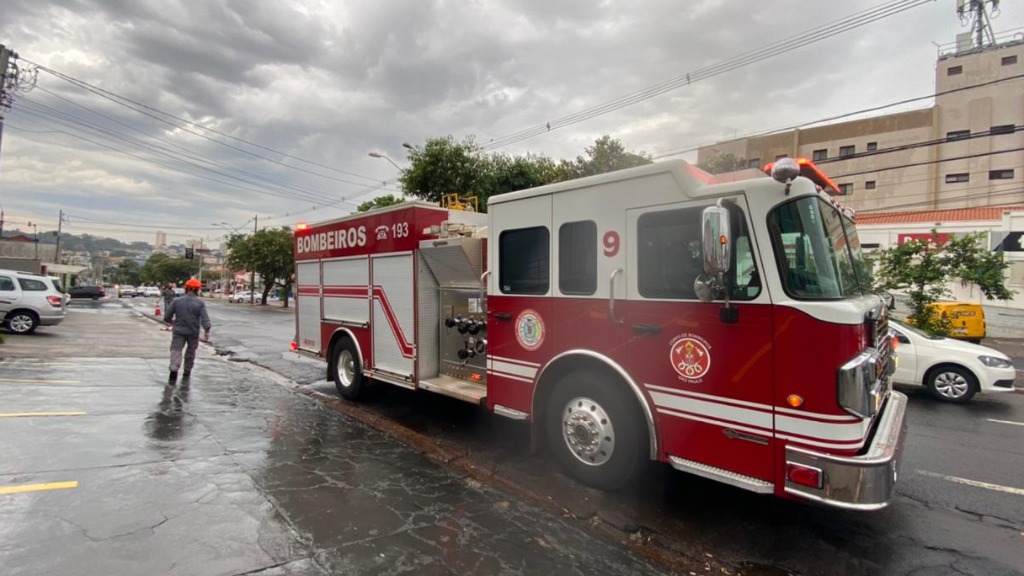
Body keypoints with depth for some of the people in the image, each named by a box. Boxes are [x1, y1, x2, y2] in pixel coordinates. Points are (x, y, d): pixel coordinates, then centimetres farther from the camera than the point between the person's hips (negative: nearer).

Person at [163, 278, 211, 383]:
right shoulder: (200, 303, -7)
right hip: (193, 332, 0)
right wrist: (207, 331, -6)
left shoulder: (177, 301, -2)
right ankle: (187, 372, 26)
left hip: (179, 331, 0)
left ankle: (174, 369, -25)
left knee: (176, 350, -1)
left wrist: (173, 323, 22)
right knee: (190, 351, 17)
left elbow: (166, 317, 3)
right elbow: (204, 319, -14)